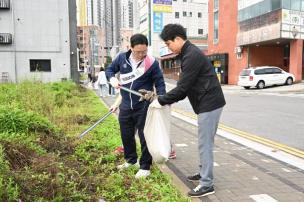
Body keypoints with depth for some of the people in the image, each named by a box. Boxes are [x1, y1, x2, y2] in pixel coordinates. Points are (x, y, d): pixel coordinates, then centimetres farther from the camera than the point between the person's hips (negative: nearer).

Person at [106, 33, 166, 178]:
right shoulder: (122, 58, -1)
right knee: (126, 135, 18)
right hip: (125, 105, 4)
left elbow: (159, 83, -5)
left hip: (143, 107, -4)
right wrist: (112, 78, -8)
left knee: (145, 137, 3)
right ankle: (131, 159, 40)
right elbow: (110, 69, 13)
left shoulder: (152, 63, -10)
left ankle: (145, 167, 19)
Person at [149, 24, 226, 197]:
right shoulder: (190, 53, 14)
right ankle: (204, 173, 32)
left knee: (205, 144, -5)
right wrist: (169, 100, 10)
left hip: (209, 104, -10)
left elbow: (183, 87, -21)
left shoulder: (191, 55, -19)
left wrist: (161, 101, -11)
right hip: (209, 103, 10)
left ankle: (207, 184, 4)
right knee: (205, 142, 19)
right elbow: (186, 86, 17)